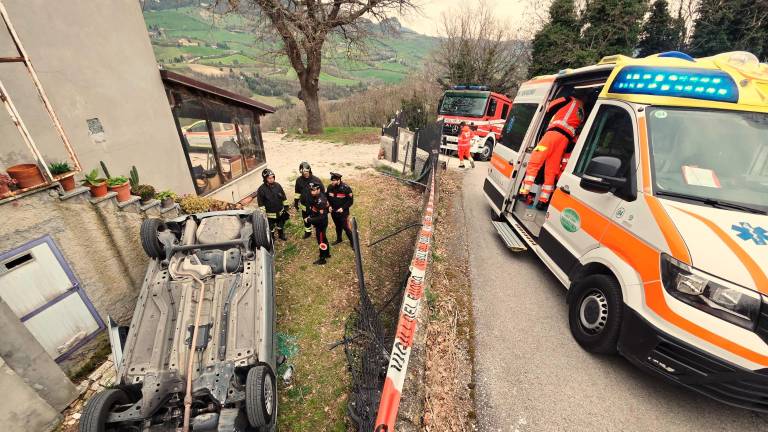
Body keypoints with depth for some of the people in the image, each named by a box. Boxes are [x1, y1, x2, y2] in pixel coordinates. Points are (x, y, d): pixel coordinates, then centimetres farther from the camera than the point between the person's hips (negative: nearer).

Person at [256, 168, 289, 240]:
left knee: (281, 225, 26)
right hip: (270, 214, -4)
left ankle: (281, 235, 51)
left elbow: (284, 197, 4)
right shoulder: (261, 189, -19)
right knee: (271, 228, 15)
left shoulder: (277, 185, -7)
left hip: (280, 212, 4)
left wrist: (286, 207, 6)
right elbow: (260, 204, -15)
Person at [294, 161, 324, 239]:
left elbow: (322, 192, -10)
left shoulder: (316, 180, -18)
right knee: (306, 220, 22)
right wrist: (296, 203, 11)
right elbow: (297, 192, 7)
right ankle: (308, 232, 44)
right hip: (304, 205, 4)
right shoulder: (299, 180, -6)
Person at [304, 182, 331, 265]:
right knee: (323, 238, 24)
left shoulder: (321, 201, -32)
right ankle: (327, 253, 43)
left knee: (321, 240, 6)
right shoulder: (315, 196, -3)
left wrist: (309, 220, -25)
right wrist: (310, 216, 7)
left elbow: (321, 217, -32)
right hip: (318, 223, 9)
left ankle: (322, 259, 23)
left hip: (321, 223, -9)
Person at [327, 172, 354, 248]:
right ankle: (339, 239, 45)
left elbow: (351, 201, -13)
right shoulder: (330, 187, -7)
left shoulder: (346, 188, -21)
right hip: (333, 212, 5)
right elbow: (327, 198, 11)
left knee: (346, 227, 0)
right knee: (338, 226, 23)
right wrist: (329, 206, -4)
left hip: (343, 212, -5)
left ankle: (352, 242, 19)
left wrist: (343, 208, -20)